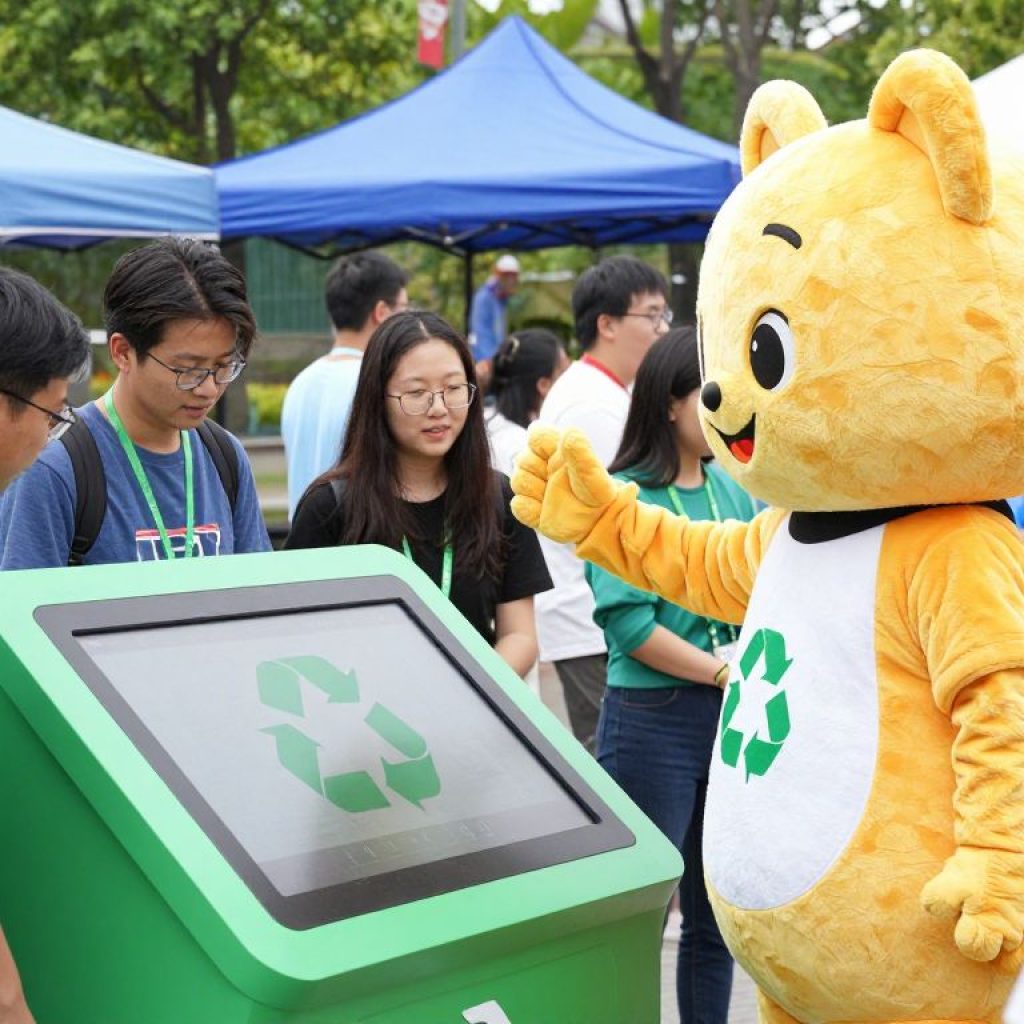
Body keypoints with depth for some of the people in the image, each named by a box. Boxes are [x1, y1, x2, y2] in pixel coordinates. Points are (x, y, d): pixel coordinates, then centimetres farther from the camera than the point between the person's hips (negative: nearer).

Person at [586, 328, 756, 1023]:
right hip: (653, 721, -6)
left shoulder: (733, 492, 7)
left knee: (718, 915, 14)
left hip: (734, 717, 6)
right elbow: (628, 623, -17)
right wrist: (725, 672, -15)